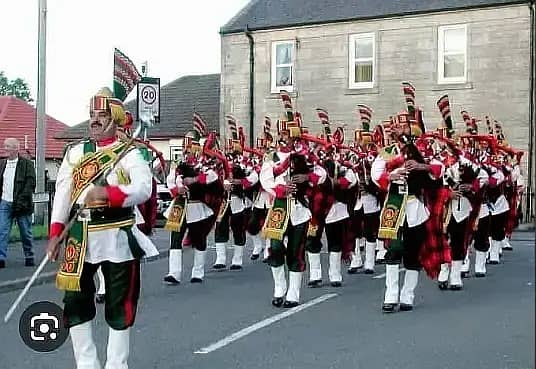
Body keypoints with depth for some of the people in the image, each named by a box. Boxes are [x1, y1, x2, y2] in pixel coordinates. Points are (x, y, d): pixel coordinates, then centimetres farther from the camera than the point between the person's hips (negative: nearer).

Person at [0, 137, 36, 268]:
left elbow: (30, 184, -9)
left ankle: (29, 256, 21)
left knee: (26, 233, 7)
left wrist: (22, 200, -17)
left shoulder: (27, 164, -4)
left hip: (21, 204, -3)